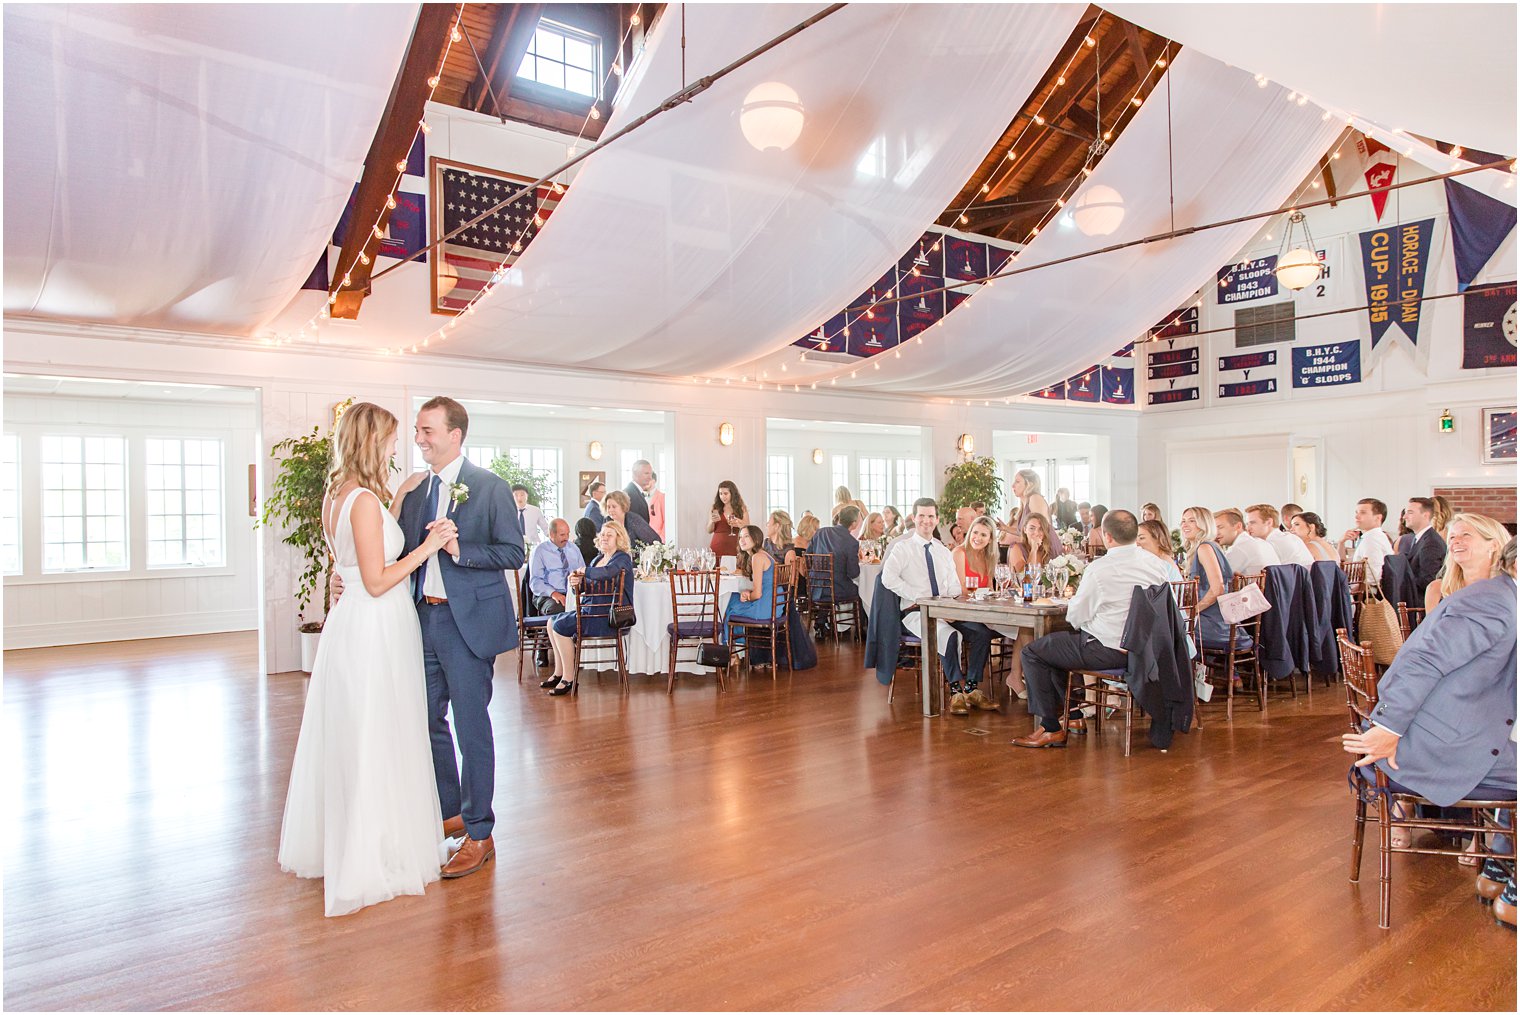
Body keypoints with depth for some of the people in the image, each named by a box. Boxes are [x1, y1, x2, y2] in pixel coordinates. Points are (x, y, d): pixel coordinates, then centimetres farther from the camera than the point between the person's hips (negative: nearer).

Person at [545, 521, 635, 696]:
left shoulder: (622, 559, -10)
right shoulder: (598, 559, 17)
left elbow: (606, 573, -33)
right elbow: (584, 587, 15)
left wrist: (583, 570, -16)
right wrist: (577, 583, -10)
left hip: (610, 616, -9)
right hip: (592, 611, 9)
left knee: (562, 626, -17)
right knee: (553, 622, 8)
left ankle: (569, 679, -8)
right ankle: (559, 673, 15)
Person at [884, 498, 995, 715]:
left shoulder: (944, 553, 19)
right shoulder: (903, 549, 1)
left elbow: (954, 587, 16)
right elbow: (888, 578, -16)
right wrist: (919, 596, -18)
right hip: (916, 613, -6)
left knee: (983, 632, -17)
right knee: (949, 636, -34)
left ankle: (972, 689, -10)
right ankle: (956, 692, -21)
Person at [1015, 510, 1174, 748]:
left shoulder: (1098, 569, -21)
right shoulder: (1157, 563, 0)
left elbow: (1075, 618, -13)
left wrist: (1072, 603, 11)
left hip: (1107, 649, -8)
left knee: (1032, 652, 5)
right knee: (1056, 643, 27)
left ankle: (1051, 728, 8)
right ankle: (1070, 713, 34)